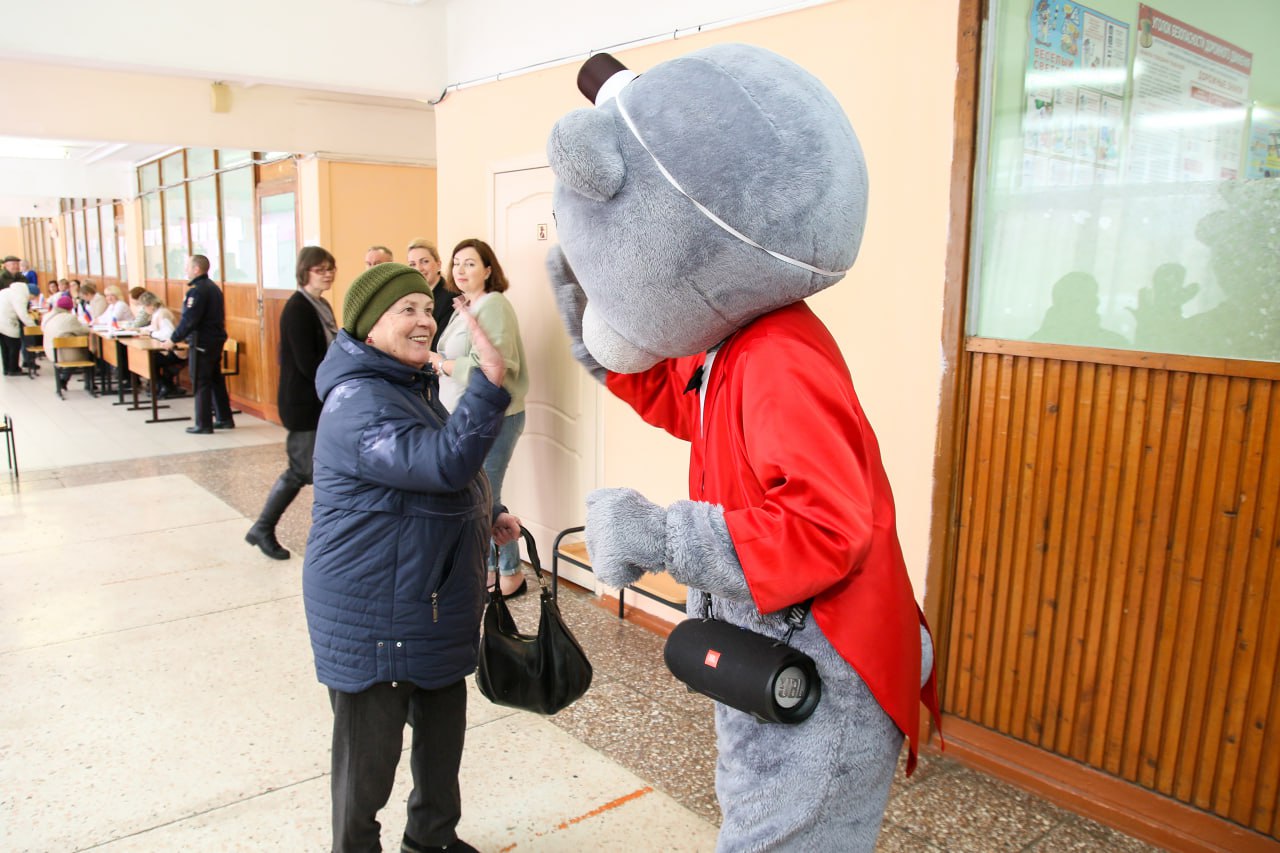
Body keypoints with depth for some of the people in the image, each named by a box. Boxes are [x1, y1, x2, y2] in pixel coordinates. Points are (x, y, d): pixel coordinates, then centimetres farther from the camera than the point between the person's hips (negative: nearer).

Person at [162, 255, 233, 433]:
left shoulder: (197, 290, -17)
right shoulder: (213, 287, 12)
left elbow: (189, 320, -20)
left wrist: (173, 340, -12)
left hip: (202, 343, -9)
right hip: (217, 340, 9)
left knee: (201, 383, -3)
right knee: (216, 380, 15)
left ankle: (203, 425, 1)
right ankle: (224, 419, 20)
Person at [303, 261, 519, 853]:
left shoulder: (411, 386, 11)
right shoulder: (358, 403, -23)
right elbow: (443, 464, -36)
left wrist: (487, 515, 7)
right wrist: (488, 384, -43)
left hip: (433, 602, 10)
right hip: (371, 615, -10)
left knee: (443, 729, 24)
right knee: (370, 753, 8)